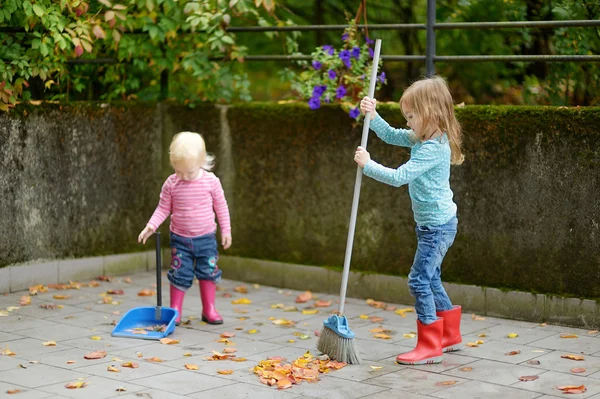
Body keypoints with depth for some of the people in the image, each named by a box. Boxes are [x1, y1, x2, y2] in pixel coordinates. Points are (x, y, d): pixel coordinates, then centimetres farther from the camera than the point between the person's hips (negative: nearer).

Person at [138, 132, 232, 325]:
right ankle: (175, 311, 12)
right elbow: (163, 208, -1)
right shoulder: (171, 184, -10)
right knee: (180, 274, 0)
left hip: (206, 238, 0)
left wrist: (226, 230, 2)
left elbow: (221, 207, 0)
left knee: (208, 272, 6)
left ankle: (209, 309, 20)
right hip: (180, 239, 0)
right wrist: (151, 226, -16)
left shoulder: (211, 181, -10)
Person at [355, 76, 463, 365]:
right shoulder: (421, 138, 6)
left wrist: (367, 165, -16)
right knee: (431, 280, 18)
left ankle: (430, 346, -4)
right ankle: (450, 335, 31)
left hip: (437, 225, -10)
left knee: (419, 280, -9)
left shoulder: (433, 148, -23)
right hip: (431, 224, 10)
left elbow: (399, 177, -26)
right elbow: (392, 136, 19)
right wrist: (372, 116, 4)